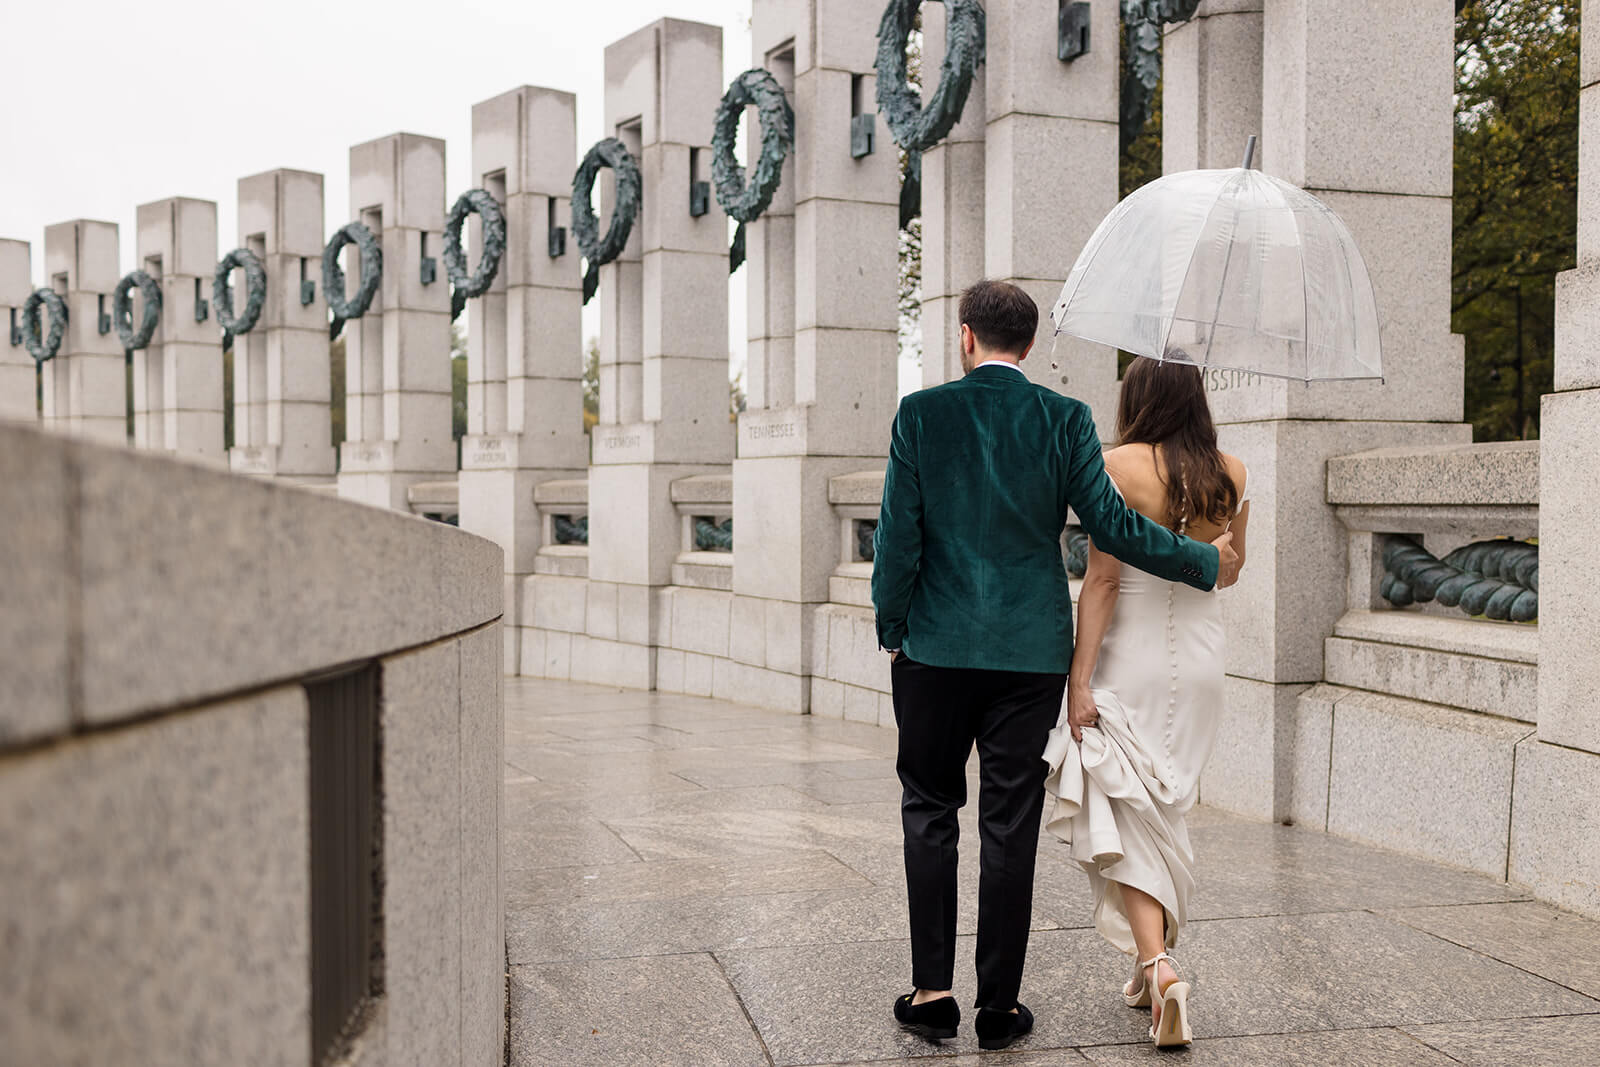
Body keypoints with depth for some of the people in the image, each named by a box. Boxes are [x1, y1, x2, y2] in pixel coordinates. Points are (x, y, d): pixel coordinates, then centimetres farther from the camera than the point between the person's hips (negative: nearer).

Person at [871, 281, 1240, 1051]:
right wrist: (1205, 562, 8)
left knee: (930, 810, 13)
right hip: (1031, 651, 1)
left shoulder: (921, 412, -4)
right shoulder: (1066, 418, -2)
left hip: (937, 647, 0)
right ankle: (999, 1006, 15)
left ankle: (932, 990, 11)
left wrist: (890, 630, 6)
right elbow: (1110, 523, -6)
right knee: (1010, 825, 7)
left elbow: (899, 534, -5)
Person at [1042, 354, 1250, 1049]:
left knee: (1127, 815, 2)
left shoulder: (1121, 465, -11)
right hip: (1201, 656, 5)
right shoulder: (1229, 473, 3)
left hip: (1130, 655, -5)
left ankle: (1158, 965, -13)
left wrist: (1080, 679, -13)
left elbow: (1102, 579, -15)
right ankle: (1151, 968, 27)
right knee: (1166, 811, 18)